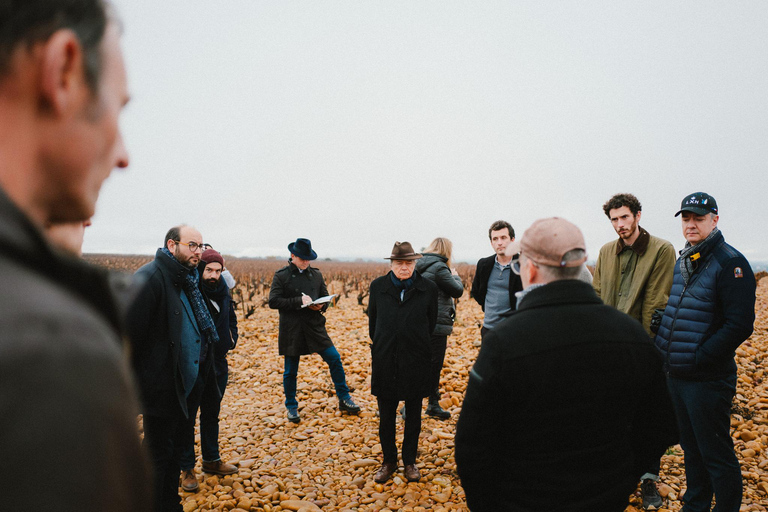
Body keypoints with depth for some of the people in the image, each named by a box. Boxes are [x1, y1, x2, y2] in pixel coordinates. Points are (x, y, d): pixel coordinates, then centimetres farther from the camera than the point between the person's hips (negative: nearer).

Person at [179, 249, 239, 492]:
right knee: (187, 415, 6)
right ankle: (187, 468, 19)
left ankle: (211, 460, 34)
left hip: (218, 363, 7)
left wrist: (232, 339, 5)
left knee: (212, 413, 19)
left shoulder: (224, 292, 3)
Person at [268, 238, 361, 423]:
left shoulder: (316, 274, 9)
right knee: (290, 370, 7)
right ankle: (291, 407, 26)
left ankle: (344, 399, 12)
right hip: (291, 330, -3)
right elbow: (273, 301, -10)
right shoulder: (281, 275, -3)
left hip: (315, 327, 3)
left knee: (335, 359, -3)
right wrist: (299, 301, -19)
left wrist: (321, 306, -9)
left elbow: (326, 297, 15)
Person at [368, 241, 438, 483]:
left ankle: (410, 461, 27)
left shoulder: (428, 288, -5)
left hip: (416, 361, -1)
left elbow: (431, 322, 8)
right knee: (386, 415, 9)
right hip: (385, 360, 1)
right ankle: (389, 461, 26)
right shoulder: (378, 286, -2)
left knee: (413, 415, 11)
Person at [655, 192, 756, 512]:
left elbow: (739, 326, -19)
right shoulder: (682, 262, 11)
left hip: (708, 379, -8)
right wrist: (663, 351, 8)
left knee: (716, 456, 4)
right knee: (691, 449, 21)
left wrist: (698, 359, -19)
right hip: (677, 375, 8)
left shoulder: (730, 263, -14)